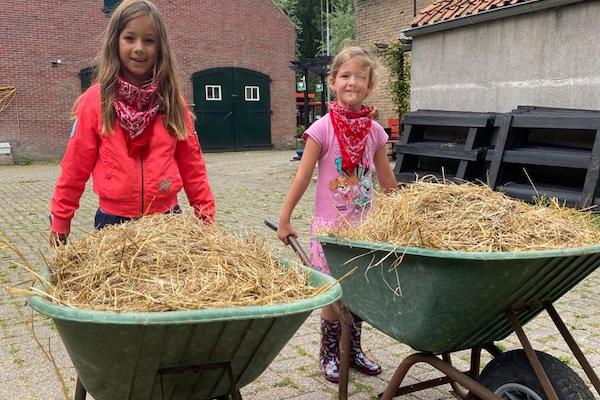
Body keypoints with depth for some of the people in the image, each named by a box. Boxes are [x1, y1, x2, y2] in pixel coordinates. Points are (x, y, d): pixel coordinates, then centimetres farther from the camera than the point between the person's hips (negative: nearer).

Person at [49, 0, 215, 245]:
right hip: (113, 222, -1)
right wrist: (60, 221, 2)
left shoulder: (172, 100, 0)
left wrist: (206, 217, 4)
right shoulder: (95, 100, -5)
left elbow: (191, 164, 4)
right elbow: (76, 165, -1)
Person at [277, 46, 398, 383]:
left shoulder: (375, 131, 1)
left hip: (365, 225, 4)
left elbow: (388, 181, 11)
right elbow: (302, 178, -8)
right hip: (330, 226, -3)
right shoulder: (323, 129, -10)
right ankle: (329, 353, 24)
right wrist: (284, 219, -8)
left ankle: (354, 349, 31)